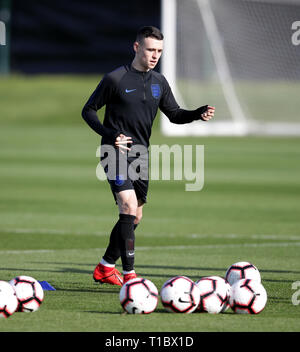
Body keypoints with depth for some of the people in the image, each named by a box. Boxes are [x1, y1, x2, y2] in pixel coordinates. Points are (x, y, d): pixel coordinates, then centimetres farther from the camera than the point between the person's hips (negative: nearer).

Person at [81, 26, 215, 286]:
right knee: (129, 207, -20)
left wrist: (199, 114, -5)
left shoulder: (159, 82, 9)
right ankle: (129, 274, -20)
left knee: (135, 216, 11)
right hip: (116, 153, -7)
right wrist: (110, 135, -16)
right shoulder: (115, 79, -9)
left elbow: (174, 114, 15)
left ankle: (105, 268, 26)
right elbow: (89, 110, -2)